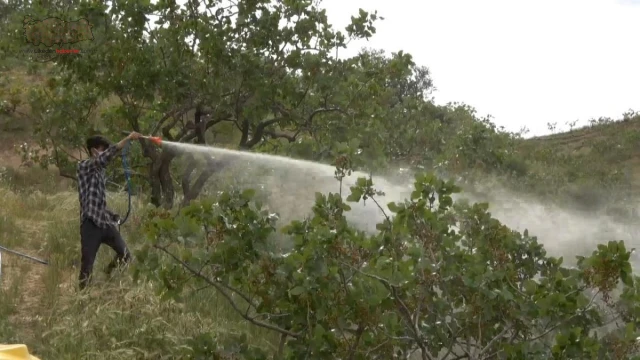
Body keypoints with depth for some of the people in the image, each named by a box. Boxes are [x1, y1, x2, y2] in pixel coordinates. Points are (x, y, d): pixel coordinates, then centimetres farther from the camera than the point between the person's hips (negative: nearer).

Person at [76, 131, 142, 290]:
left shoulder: (100, 171, 19)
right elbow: (107, 155, -24)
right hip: (91, 224, -8)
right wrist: (128, 138, -27)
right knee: (87, 264, -4)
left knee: (125, 255, 9)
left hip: (105, 222, 8)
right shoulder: (83, 166, -6)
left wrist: (113, 217, 14)